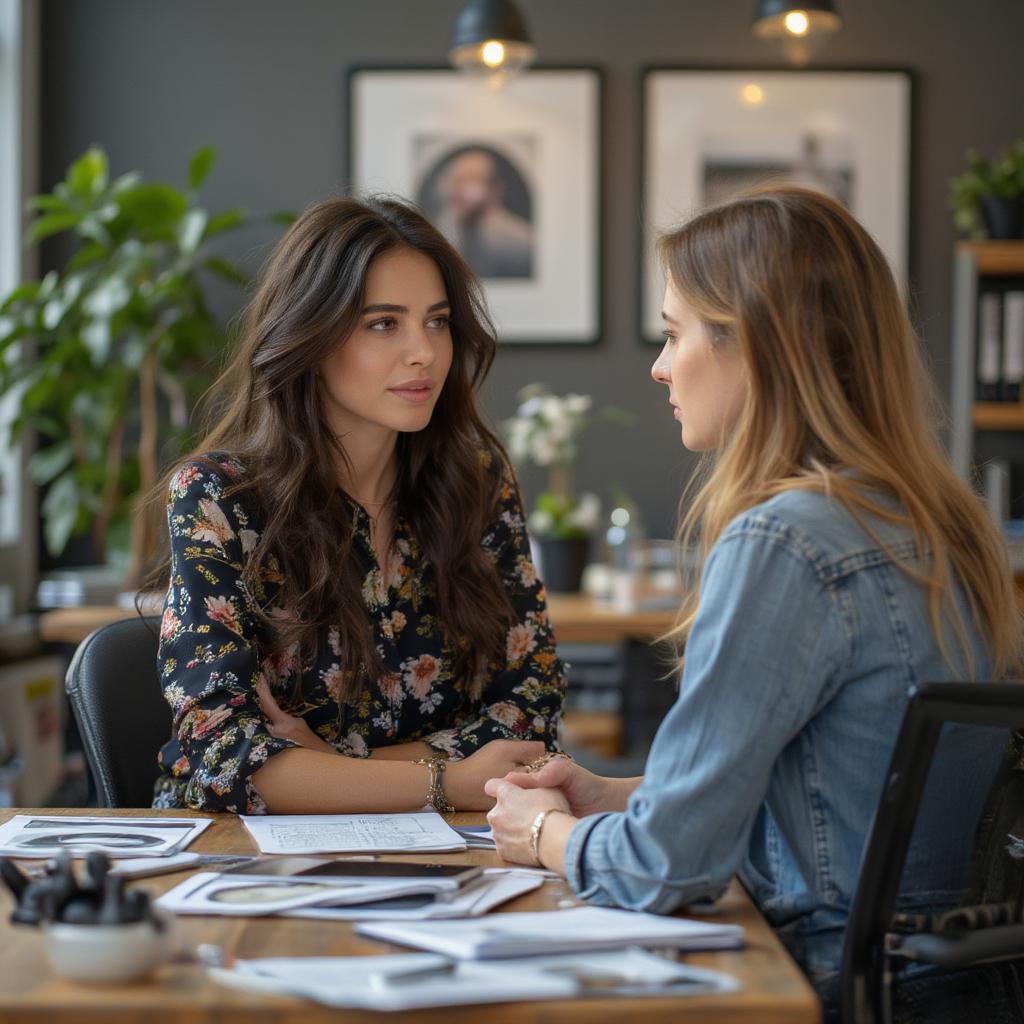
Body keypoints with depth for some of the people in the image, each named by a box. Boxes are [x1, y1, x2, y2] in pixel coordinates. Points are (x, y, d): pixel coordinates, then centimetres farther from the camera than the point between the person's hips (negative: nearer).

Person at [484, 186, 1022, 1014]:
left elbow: (669, 864, -19)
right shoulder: (930, 520, 7)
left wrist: (546, 835, 1)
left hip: (847, 983, -8)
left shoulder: (781, 543, -21)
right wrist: (608, 796, 12)